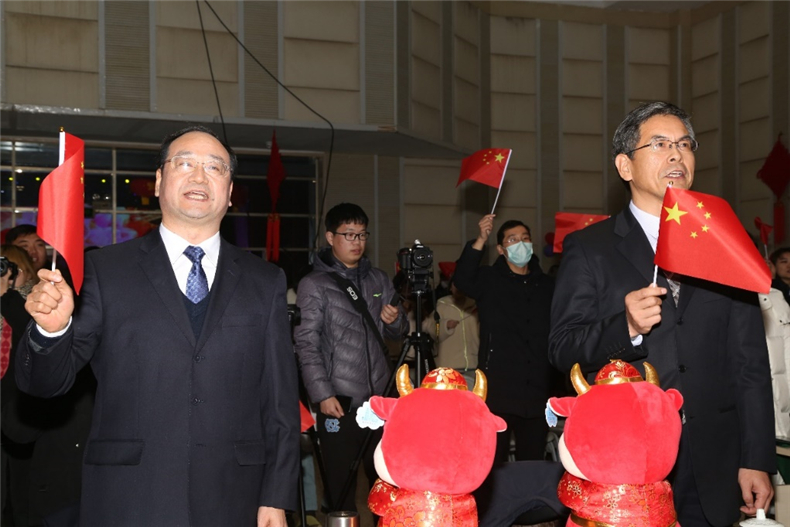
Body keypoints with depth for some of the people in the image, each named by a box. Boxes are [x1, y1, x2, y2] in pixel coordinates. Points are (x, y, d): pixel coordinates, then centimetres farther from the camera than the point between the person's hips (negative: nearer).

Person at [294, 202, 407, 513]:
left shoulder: (378, 280, 14)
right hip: (338, 404, -4)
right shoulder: (314, 285, -1)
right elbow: (306, 345, -7)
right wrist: (322, 394, -15)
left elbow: (396, 334, 20)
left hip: (380, 398, 5)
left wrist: (395, 321, -3)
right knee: (341, 488, -1)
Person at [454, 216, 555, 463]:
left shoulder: (546, 286, 14)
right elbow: (462, 279, -18)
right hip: (497, 390, -3)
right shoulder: (489, 280, 4)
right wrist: (480, 240, -29)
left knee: (533, 464, 8)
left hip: (537, 392, 3)